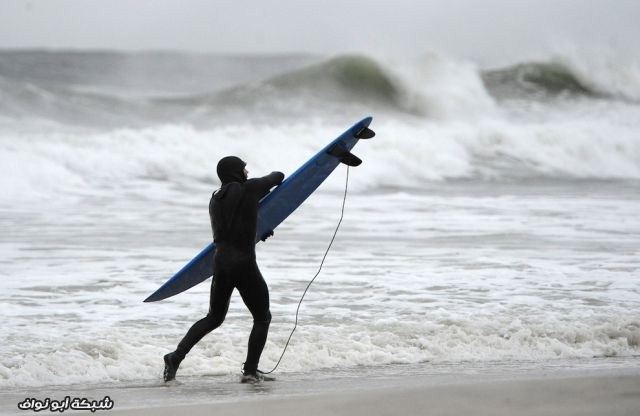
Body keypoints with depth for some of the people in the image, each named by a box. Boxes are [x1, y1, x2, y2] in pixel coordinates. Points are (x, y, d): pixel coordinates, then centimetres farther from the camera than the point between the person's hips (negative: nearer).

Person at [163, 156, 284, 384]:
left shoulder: (216, 199, 11)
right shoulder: (250, 189, -6)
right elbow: (278, 177, 9)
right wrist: (274, 175, 34)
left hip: (220, 262, 6)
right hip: (244, 264, -6)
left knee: (214, 318, 20)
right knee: (262, 318, 12)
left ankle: (176, 356, 7)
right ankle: (250, 371, 6)